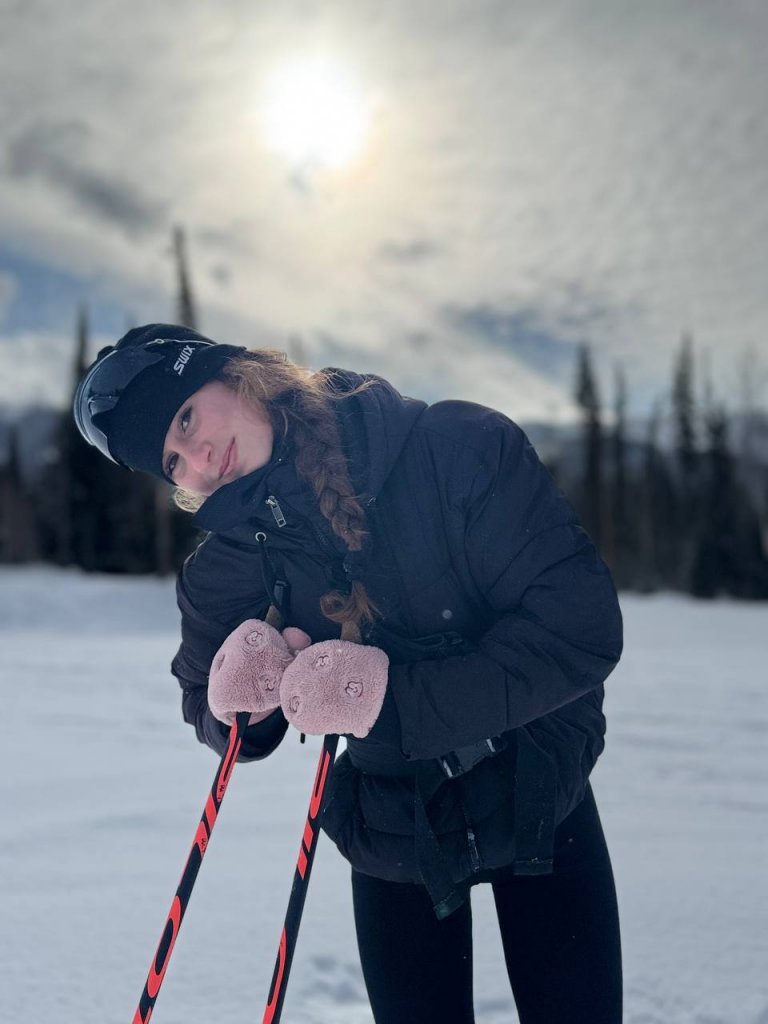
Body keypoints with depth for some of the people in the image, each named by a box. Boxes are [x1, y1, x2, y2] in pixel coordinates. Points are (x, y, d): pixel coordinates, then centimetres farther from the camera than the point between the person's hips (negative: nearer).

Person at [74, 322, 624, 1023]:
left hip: (541, 801, -1)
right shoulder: (227, 565, -13)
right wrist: (244, 704, -25)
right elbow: (214, 720, 0)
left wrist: (394, 697, -35)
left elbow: (584, 627, -28)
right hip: (394, 829, 2)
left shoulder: (460, 447, -24)